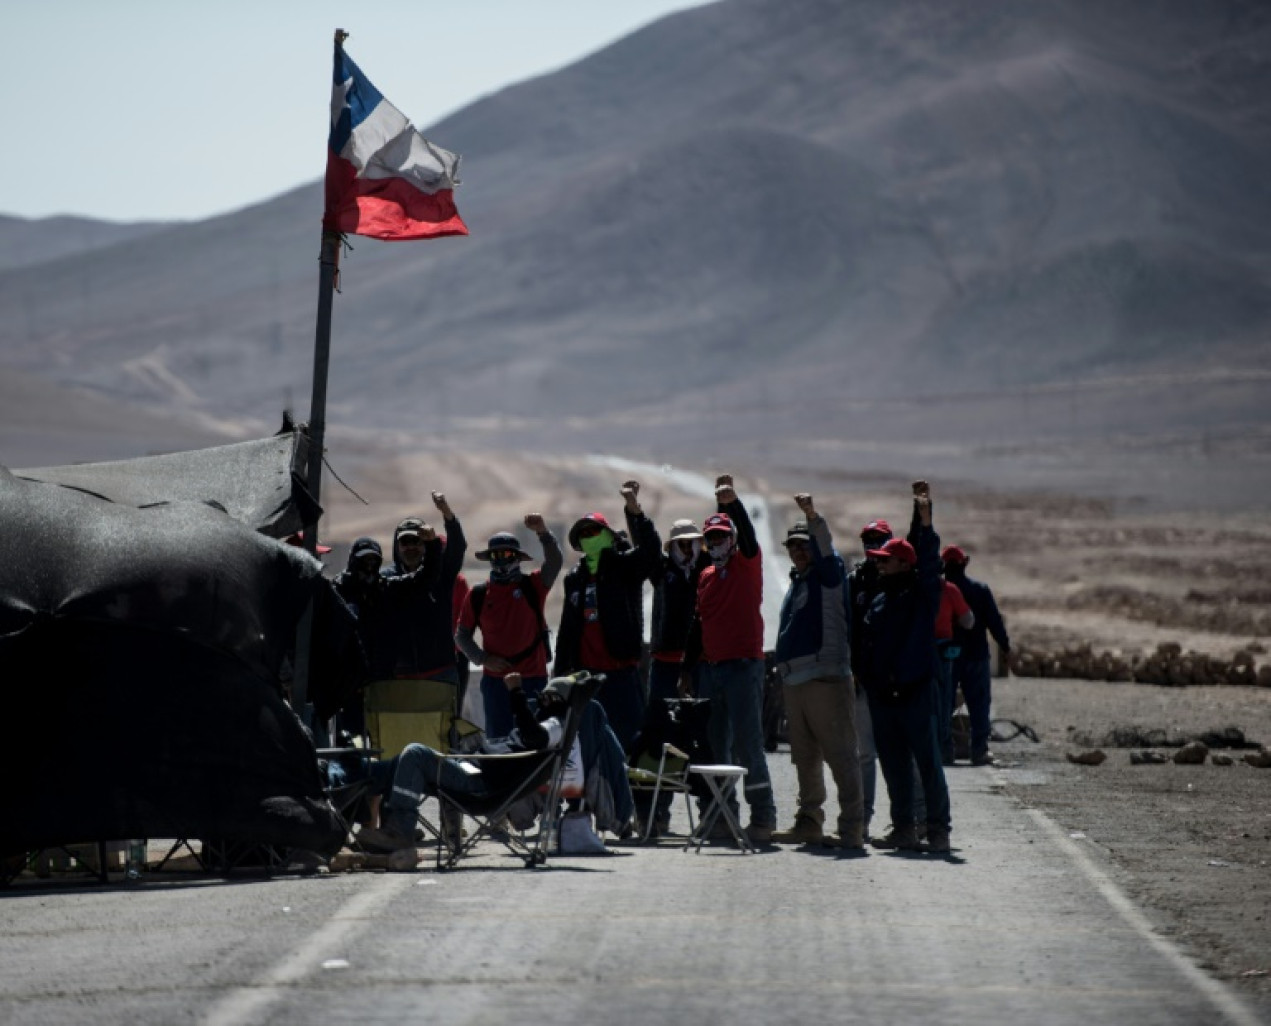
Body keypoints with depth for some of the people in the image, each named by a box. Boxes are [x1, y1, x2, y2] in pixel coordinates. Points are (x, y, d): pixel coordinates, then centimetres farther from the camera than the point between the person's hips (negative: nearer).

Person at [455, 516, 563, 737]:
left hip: (533, 678, -1)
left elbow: (554, 563, -16)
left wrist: (543, 532, -31)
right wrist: (483, 658, -6)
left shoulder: (533, 586, 1)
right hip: (494, 679, 1)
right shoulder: (478, 595, 4)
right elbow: (462, 635, 10)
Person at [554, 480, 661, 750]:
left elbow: (650, 548, -19)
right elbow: (567, 629, 20)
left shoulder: (624, 568, 2)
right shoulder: (575, 579, 17)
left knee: (628, 734, -8)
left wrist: (634, 508, -31)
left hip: (621, 670, -5)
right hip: (586, 672, 5)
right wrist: (560, 671, 16)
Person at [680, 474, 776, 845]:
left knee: (747, 742, -8)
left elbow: (747, 534, -18)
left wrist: (732, 503, -35)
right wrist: (687, 668, 17)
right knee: (715, 745, 7)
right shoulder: (706, 576, 16)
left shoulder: (746, 564, 1)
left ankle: (762, 816, -5)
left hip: (743, 665, -6)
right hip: (709, 668, 6)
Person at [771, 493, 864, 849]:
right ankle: (809, 823, 19)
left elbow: (826, 548, -21)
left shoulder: (828, 575, 0)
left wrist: (812, 517, -36)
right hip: (795, 682, 8)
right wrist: (783, 671, 20)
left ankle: (852, 828, -10)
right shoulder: (796, 582, 21)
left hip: (827, 679, -8)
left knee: (840, 755, -9)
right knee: (805, 758, 12)